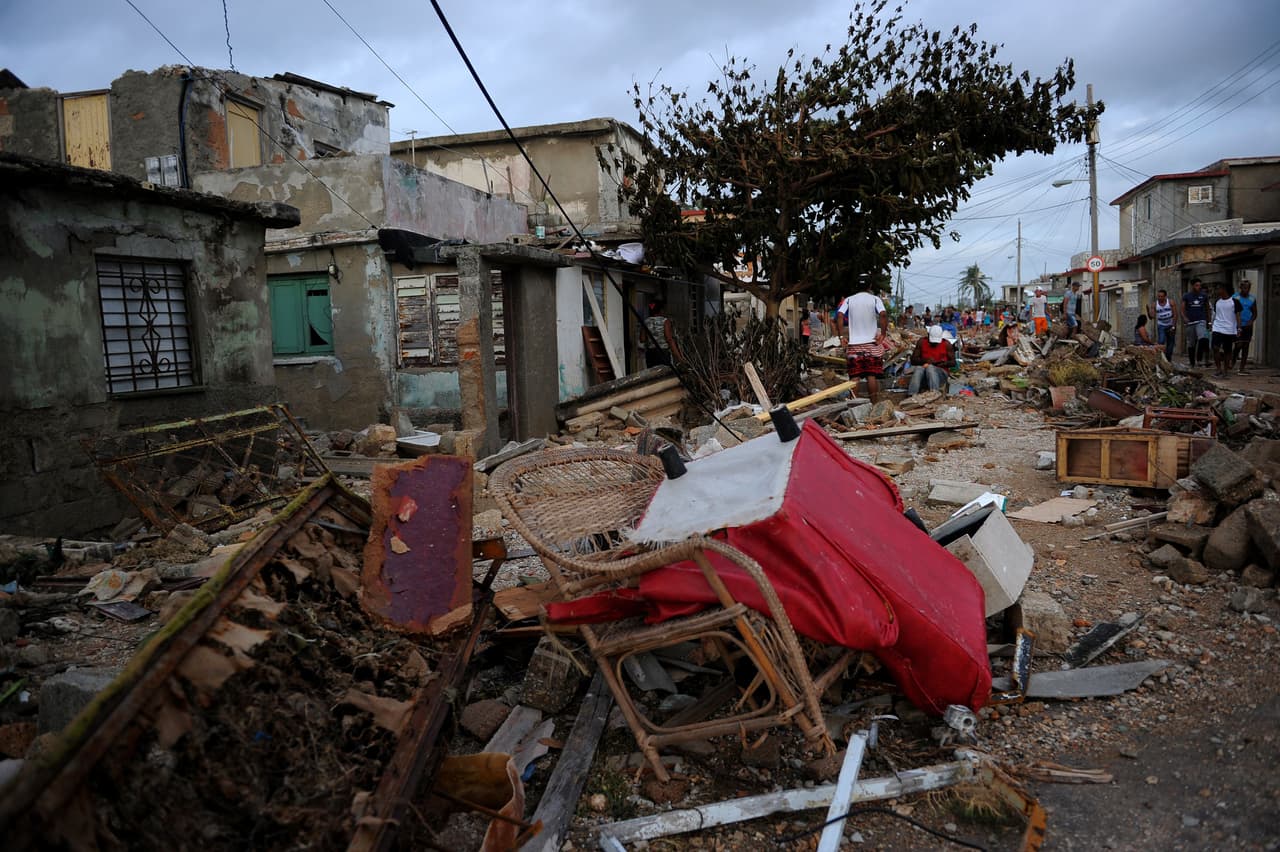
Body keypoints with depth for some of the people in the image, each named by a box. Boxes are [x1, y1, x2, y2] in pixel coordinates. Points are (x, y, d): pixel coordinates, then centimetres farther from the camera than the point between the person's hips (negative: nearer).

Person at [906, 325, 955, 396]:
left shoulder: (946, 344, 3)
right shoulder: (922, 342, 6)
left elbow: (953, 362, 4)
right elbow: (913, 360, 3)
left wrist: (944, 363, -18)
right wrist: (925, 360, -15)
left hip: (940, 373, -1)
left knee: (930, 367, -33)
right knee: (918, 368, -32)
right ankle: (911, 396, -51)